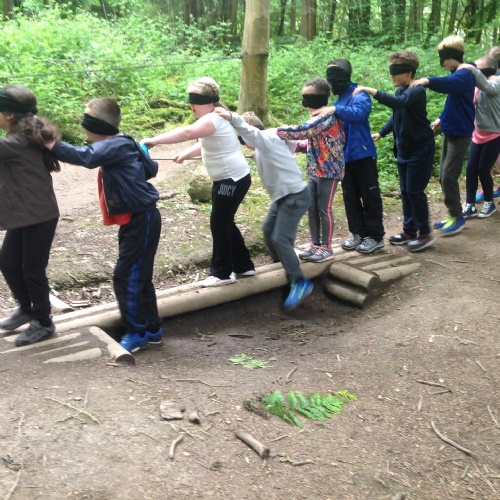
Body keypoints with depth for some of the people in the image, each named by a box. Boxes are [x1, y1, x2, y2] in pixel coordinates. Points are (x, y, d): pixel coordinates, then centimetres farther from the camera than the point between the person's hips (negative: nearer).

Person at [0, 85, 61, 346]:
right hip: (24, 216, 9)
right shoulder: (24, 138, 7)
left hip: (39, 217, -9)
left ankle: (43, 323, 21)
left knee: (32, 270, 3)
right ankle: (26, 309, 37)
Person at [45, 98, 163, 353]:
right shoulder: (117, 146, 12)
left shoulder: (117, 145, -17)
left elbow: (88, 156, -34)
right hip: (134, 219, 10)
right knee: (138, 276, 16)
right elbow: (151, 168, 20)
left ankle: (137, 333, 10)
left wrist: (54, 147, -24)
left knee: (126, 277, -4)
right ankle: (151, 329, 27)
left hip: (142, 220, -10)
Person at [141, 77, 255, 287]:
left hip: (233, 180, -11)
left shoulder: (213, 119, -22)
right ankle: (243, 265, 29)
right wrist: (186, 153, 12)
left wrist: (153, 140, -42)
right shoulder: (215, 118, 12)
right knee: (225, 223, 18)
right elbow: (205, 143, 26)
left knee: (219, 224, -2)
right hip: (227, 179, 11)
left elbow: (187, 132, -39)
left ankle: (222, 273, 10)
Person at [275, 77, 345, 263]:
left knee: (324, 209, -1)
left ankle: (326, 248, 10)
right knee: (312, 208, 12)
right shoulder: (318, 118, 11)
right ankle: (315, 244, 22)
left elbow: (301, 131, -29)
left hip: (329, 170, -9)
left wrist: (275, 132, -23)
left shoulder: (327, 117, -20)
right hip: (314, 171, 9)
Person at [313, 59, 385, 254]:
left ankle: (375, 236, 10)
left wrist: (335, 110, -42)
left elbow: (358, 114, -34)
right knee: (350, 196, 12)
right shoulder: (339, 99, 13)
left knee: (370, 196, 1)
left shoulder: (359, 96, -13)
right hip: (345, 155, 8)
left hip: (363, 154, -8)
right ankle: (358, 233, 23)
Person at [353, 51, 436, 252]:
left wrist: (372, 91, -41)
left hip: (421, 149, -9)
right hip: (404, 150, 9)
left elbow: (398, 103, -39)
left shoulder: (417, 91, -19)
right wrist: (381, 133, 8)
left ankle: (425, 234, 8)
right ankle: (409, 231, 23)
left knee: (415, 191, -5)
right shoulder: (401, 92, 8)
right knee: (406, 192, 12)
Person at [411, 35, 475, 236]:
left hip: (460, 133, -10)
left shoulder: (464, 75, -17)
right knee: (444, 177, 10)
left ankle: (458, 217, 5)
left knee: (449, 177, -8)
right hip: (450, 132, 10)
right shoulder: (457, 75, 13)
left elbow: (447, 84, -41)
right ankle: (453, 215, 20)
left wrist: (427, 81, -55)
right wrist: (442, 118, 10)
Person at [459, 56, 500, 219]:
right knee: (471, 169, 1)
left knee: (483, 170, -1)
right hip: (478, 135, 6)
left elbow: (486, 86, -36)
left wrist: (472, 70, -45)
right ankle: (470, 206, 8)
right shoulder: (477, 87, 6)